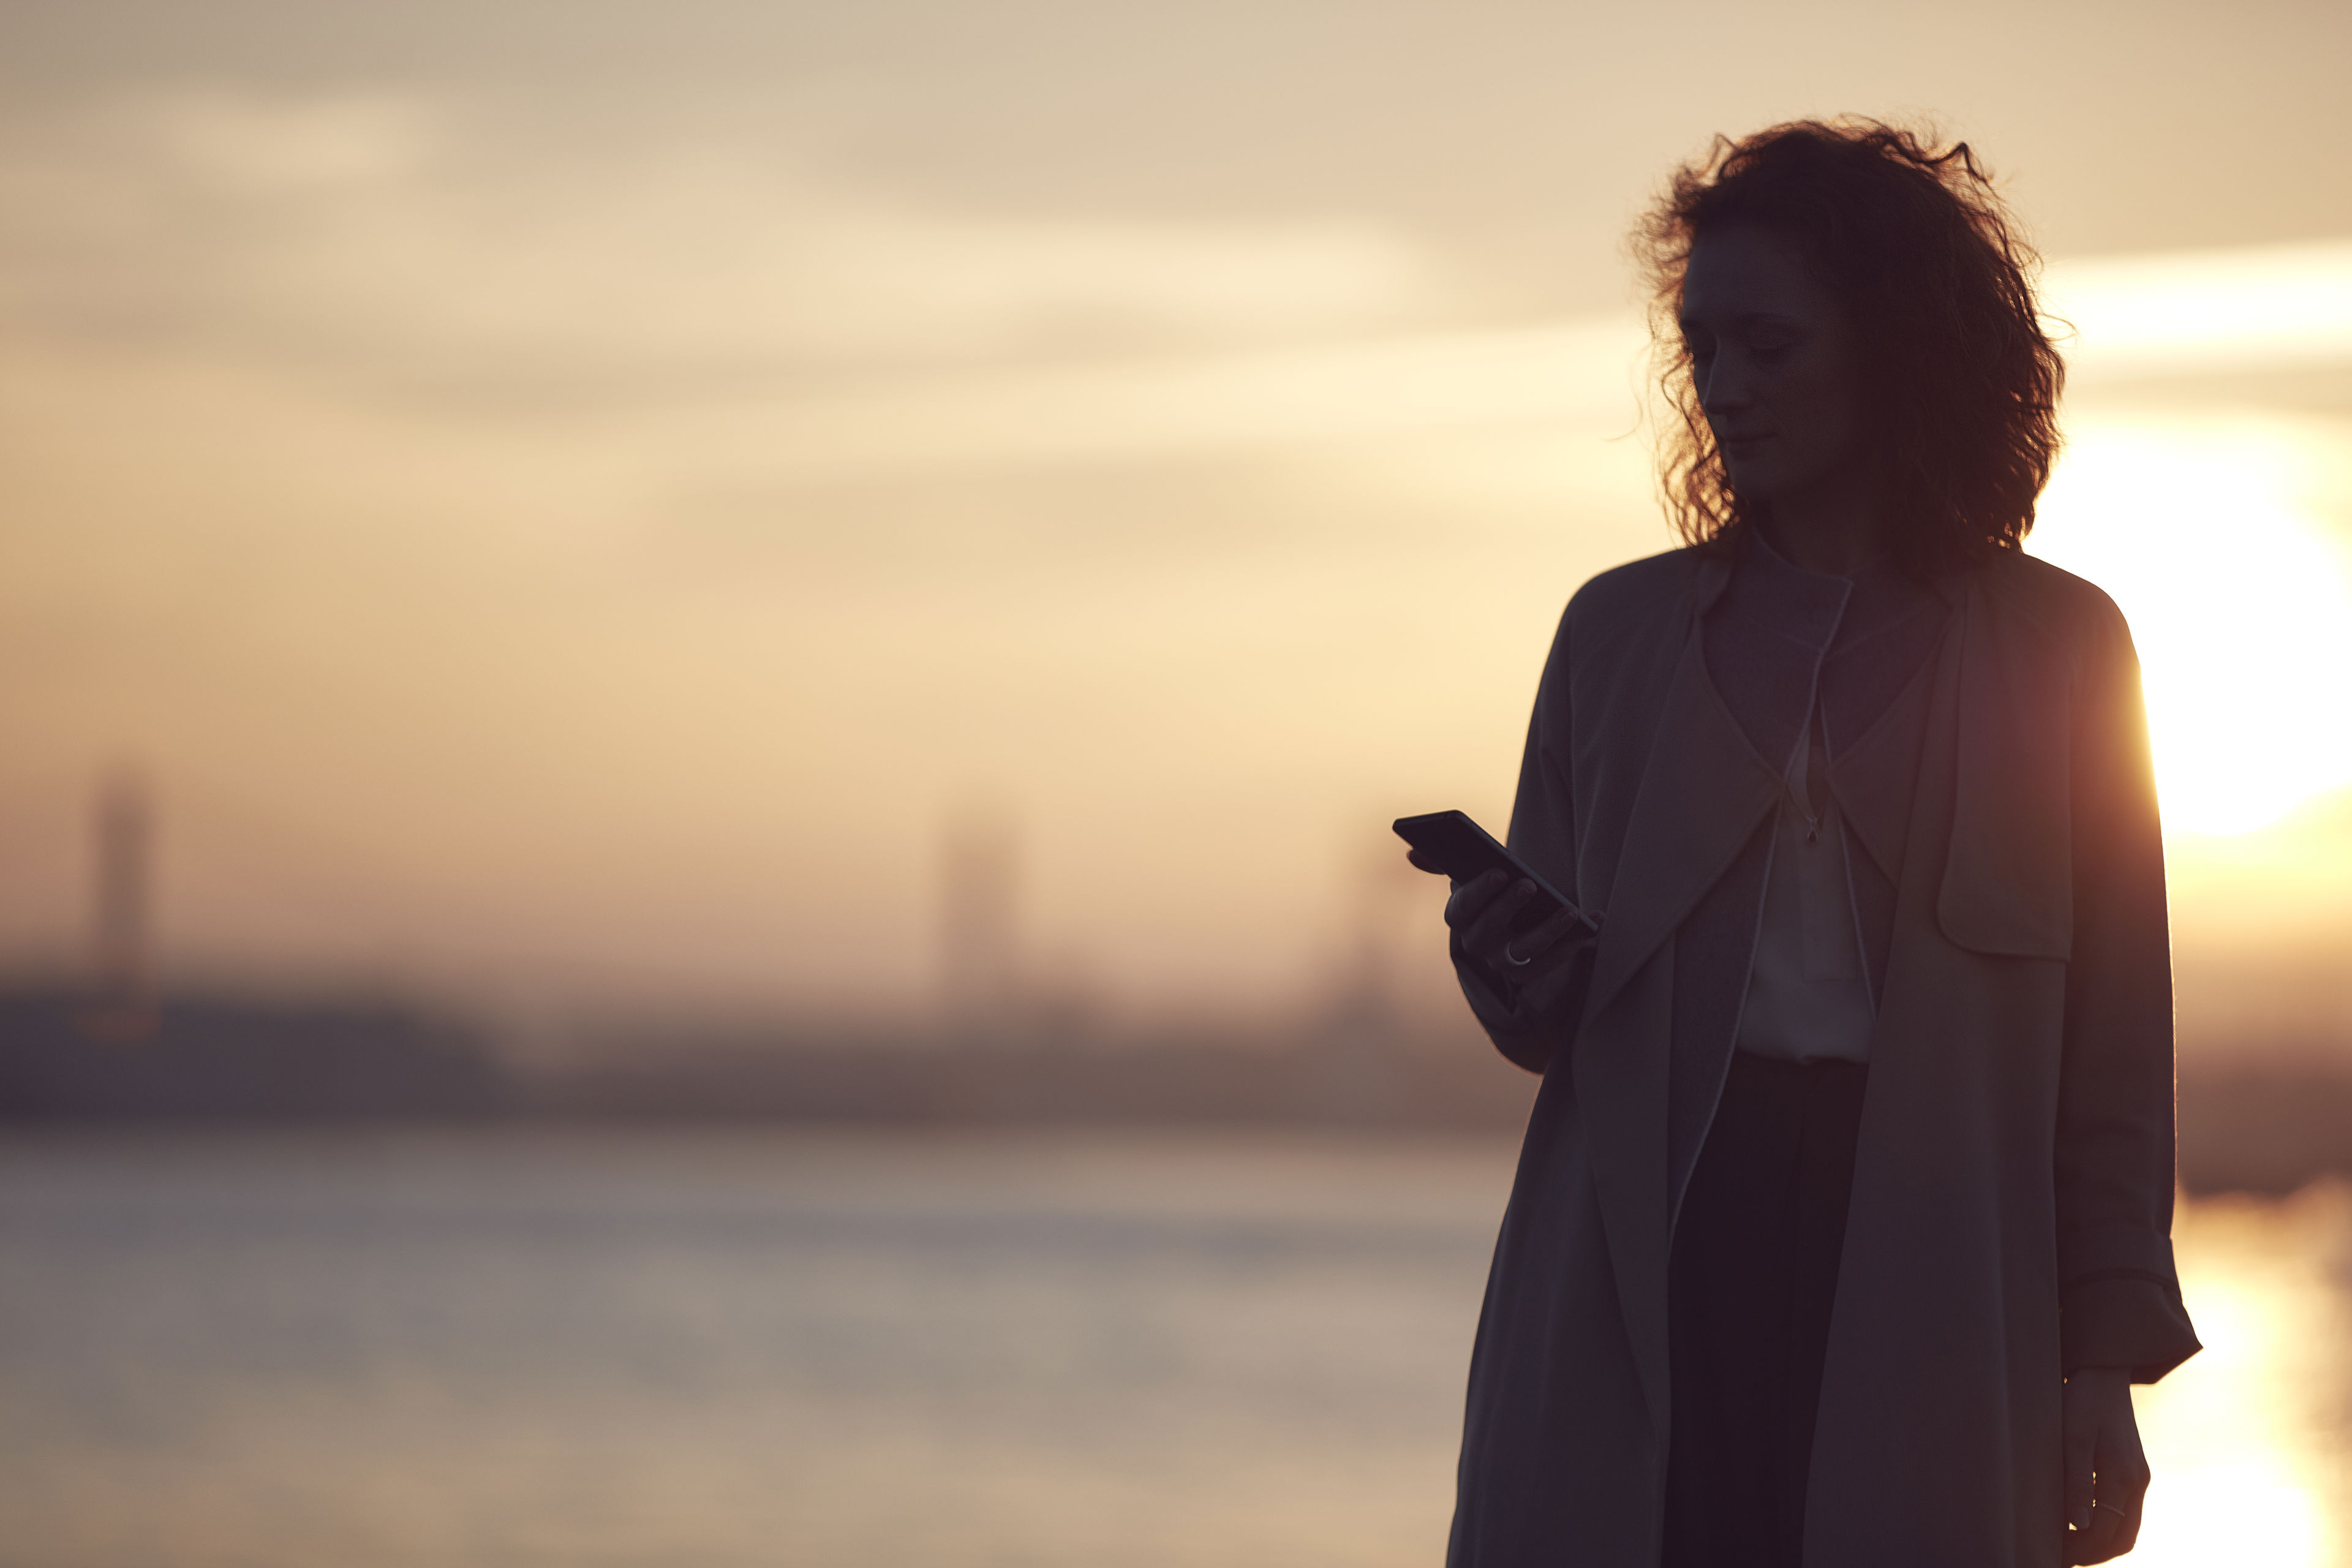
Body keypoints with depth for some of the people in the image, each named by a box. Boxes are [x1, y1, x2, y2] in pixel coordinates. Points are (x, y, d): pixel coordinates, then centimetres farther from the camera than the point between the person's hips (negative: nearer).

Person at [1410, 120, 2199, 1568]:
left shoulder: (2056, 647, 8)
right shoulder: (1622, 632, 14)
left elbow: (2115, 1039, 6)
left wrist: (2107, 1361, 0)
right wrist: (1512, 967, -8)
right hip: (1649, 1260, 2)